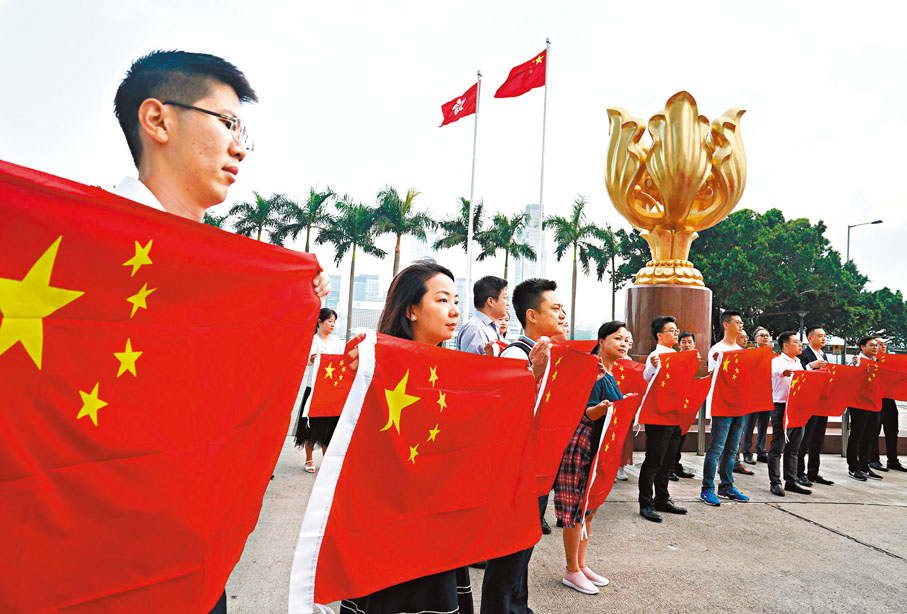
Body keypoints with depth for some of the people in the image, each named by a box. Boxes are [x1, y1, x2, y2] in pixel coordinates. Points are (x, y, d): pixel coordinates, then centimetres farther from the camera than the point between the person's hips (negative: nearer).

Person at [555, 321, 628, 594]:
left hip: (600, 447, 9)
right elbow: (585, 414, -20)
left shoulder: (614, 374, 13)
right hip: (581, 445, -9)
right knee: (576, 508, 0)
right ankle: (572, 571, 14)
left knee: (589, 507, 16)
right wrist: (602, 408, -38)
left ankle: (581, 565, 28)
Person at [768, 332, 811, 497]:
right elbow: (776, 371, -30)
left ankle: (791, 481, 21)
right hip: (782, 407, -8)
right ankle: (775, 483, 2)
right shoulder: (777, 361, -7)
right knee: (777, 447, -3)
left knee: (793, 448, 13)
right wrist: (784, 372, -52)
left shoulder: (798, 363, 19)